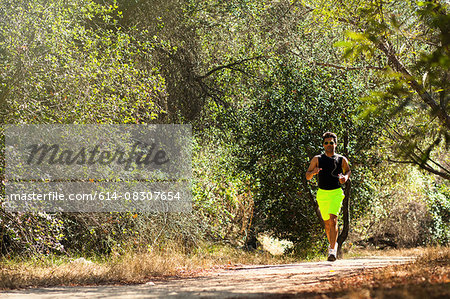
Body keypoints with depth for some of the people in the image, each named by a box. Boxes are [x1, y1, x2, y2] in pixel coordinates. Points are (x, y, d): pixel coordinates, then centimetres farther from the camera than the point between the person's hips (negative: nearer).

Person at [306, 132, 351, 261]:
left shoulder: (342, 160, 4)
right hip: (322, 194, 2)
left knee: (333, 219, -19)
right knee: (327, 222, 11)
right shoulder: (317, 159, 4)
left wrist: (345, 177, -4)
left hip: (336, 193, -2)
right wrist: (313, 172, -17)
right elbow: (307, 176, 6)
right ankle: (333, 244, 36)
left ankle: (332, 250, -23)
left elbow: (348, 171, 20)